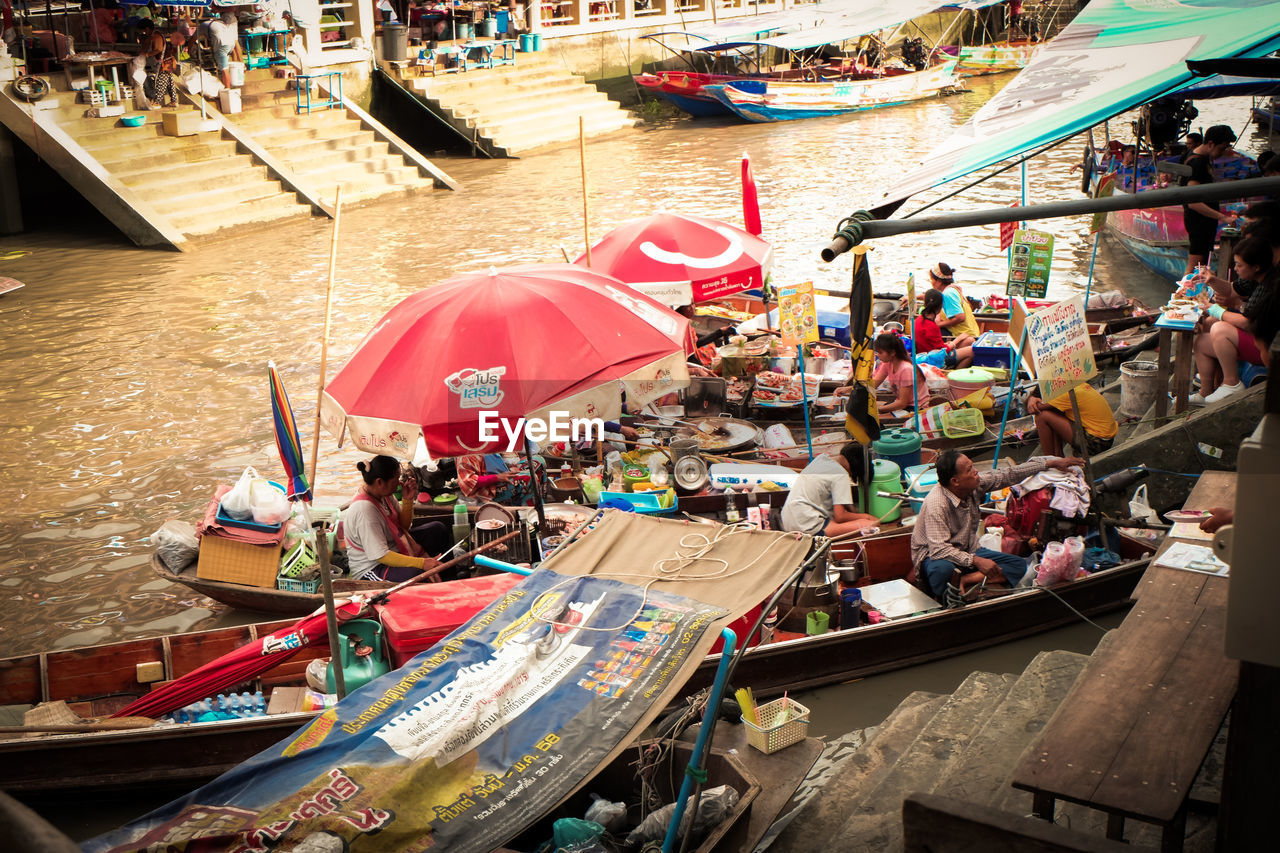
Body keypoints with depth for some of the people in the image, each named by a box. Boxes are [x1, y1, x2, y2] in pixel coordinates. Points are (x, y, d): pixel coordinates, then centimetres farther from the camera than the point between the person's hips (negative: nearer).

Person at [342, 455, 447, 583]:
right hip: (372, 568, -10)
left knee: (439, 530, 9)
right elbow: (380, 556, -32)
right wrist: (422, 563, -34)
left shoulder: (385, 493, -4)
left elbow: (404, 525, 9)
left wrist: (407, 500, -10)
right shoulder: (364, 510, -31)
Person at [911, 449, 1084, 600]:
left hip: (968, 551, 8)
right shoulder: (936, 504, -30)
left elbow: (1008, 475, 4)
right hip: (934, 556, -8)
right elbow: (938, 549, -35)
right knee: (942, 570, -44)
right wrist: (976, 561, -39)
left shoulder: (975, 484, -8)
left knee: (1018, 565, -7)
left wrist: (1052, 463, 4)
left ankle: (961, 580, -19)